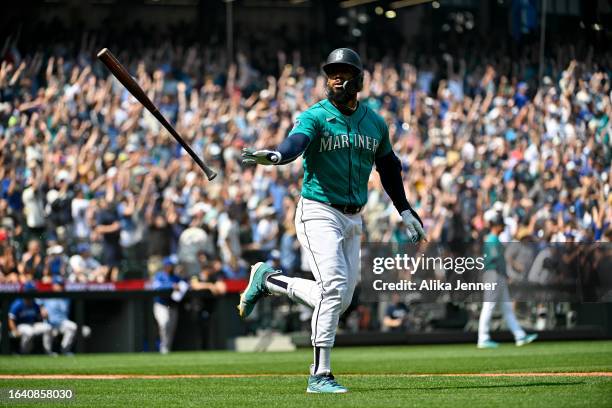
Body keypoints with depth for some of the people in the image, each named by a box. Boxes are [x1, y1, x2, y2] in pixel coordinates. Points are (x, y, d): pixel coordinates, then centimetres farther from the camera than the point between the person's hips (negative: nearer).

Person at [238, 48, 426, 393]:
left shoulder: (375, 123, 9)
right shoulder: (315, 117, -8)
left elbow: (388, 166, 24)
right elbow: (296, 143, -29)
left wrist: (405, 210, 25)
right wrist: (274, 156, -52)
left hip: (353, 220, 6)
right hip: (319, 212, -6)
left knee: (340, 300, 5)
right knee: (333, 286, -21)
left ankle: (269, 280, 25)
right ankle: (320, 375, -15)